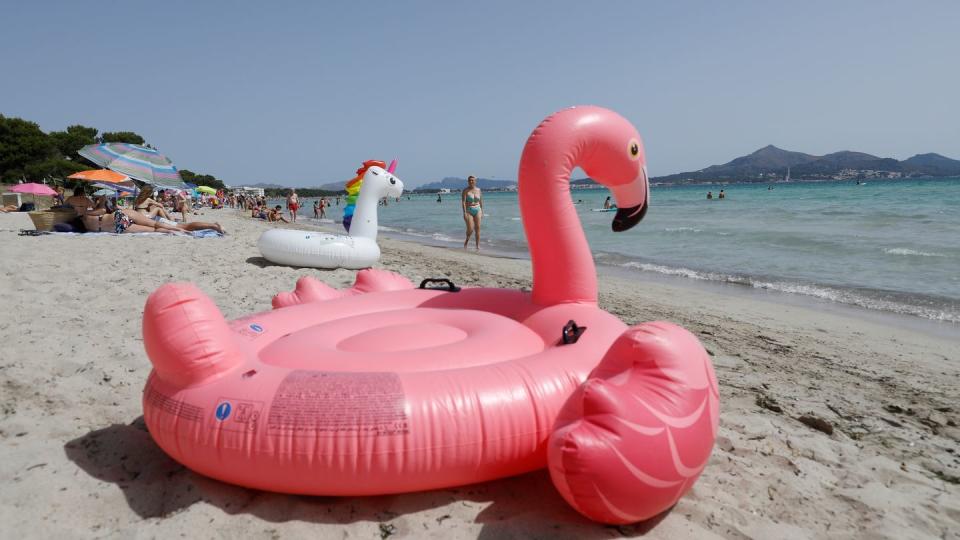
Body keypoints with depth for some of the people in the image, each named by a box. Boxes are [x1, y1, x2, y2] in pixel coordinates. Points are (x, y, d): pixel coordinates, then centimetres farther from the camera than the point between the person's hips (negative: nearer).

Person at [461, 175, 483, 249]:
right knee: (470, 229, -9)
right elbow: (463, 202, -11)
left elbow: (481, 201, 13)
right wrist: (464, 212, -20)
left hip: (477, 210, 3)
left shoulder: (478, 190, 8)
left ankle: (478, 245, 3)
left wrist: (482, 212, 11)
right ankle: (467, 240, 20)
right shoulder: (465, 190, -4)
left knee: (477, 228, -2)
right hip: (469, 211, -3)